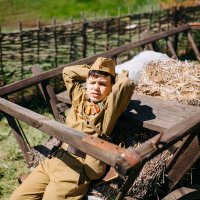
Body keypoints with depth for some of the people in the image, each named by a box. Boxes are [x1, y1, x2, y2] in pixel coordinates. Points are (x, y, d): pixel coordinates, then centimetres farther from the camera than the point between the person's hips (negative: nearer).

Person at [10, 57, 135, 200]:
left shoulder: (109, 106, -3)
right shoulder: (80, 97, 14)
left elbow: (127, 84, -18)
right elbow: (68, 72, 24)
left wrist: (117, 77, 4)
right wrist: (91, 72, 17)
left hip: (77, 169, -6)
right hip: (55, 160, 7)